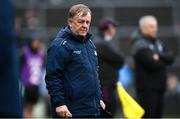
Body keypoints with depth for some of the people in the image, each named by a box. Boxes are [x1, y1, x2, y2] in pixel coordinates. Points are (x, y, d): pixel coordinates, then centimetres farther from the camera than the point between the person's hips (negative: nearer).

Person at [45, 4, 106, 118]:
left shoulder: (90, 44, 18)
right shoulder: (60, 45, -10)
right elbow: (52, 77, -15)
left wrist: (99, 98, 21)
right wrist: (59, 103, -21)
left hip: (93, 110, 8)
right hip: (72, 111, -8)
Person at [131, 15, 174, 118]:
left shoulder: (158, 43, 17)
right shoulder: (140, 45, -9)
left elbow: (170, 58, 5)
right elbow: (152, 63, -20)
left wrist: (159, 56, -13)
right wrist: (163, 60, -2)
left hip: (159, 87, 8)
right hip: (147, 88, -8)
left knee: (157, 115, 10)